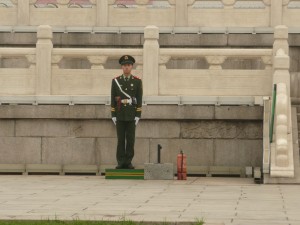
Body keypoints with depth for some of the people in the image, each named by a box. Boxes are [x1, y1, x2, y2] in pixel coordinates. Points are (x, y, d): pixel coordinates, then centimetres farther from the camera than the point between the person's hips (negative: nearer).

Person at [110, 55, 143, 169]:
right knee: (121, 139, 1)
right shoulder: (115, 81, 6)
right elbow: (113, 99, 4)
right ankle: (121, 162, 3)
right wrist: (113, 115, -1)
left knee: (130, 139, 0)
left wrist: (138, 115, -7)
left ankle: (128, 162, 4)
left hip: (132, 115, -1)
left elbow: (139, 99, 0)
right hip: (120, 115, 1)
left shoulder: (137, 81, 3)